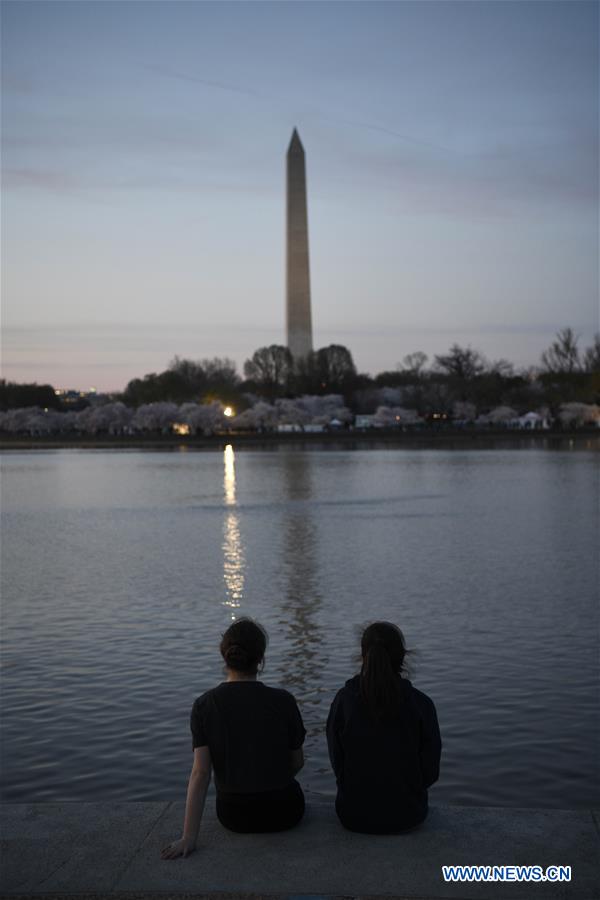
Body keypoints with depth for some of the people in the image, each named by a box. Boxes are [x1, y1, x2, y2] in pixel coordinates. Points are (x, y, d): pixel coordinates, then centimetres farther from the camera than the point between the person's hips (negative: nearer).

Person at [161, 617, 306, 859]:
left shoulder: (204, 705, -13)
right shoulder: (282, 701, -15)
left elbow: (200, 773, -17)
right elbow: (297, 763, -2)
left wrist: (189, 837, -16)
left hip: (233, 815, 1)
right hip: (283, 812, -1)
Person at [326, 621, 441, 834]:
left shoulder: (343, 699, -14)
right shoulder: (421, 704, -16)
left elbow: (337, 762, -4)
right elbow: (430, 771, -7)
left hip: (354, 816, 0)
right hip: (406, 815, 0)